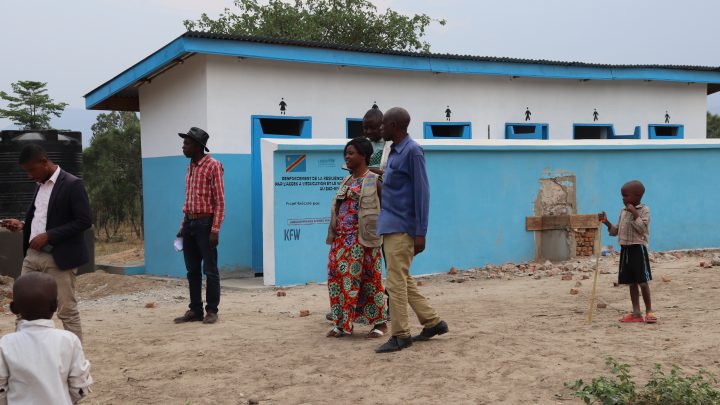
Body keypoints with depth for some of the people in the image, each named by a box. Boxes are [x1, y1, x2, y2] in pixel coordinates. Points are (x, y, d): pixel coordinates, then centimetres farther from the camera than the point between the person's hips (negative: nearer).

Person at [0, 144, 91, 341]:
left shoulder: (72, 184, -11)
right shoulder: (41, 185, 14)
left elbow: (84, 221, -17)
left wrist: (48, 236, -19)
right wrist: (23, 225, 5)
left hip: (59, 257, -8)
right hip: (32, 254, 8)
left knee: (67, 311, -1)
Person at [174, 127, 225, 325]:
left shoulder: (213, 166, -8)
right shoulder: (191, 167, 15)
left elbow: (220, 200, -12)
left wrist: (215, 229, -17)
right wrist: (183, 226, 15)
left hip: (205, 223, -8)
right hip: (190, 223, 8)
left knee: (210, 270, -1)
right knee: (192, 270, 10)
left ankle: (211, 311, 6)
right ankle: (195, 310, 17)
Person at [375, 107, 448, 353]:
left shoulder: (412, 151, -13)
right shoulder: (395, 152, 13)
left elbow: (422, 192, -16)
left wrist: (420, 233, -17)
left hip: (402, 229, -9)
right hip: (391, 227, 9)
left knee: (397, 282, -3)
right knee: (404, 280, 15)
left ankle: (400, 336, 6)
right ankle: (433, 322, 24)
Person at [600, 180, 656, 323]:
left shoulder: (644, 210, -6)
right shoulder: (623, 211, 14)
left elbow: (642, 228, -18)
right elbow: (616, 231, 18)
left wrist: (634, 213, -20)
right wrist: (607, 222, 3)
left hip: (638, 248, -7)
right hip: (625, 249, 7)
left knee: (642, 281, -6)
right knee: (631, 283, 8)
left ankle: (649, 311, 4)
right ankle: (636, 313, 13)